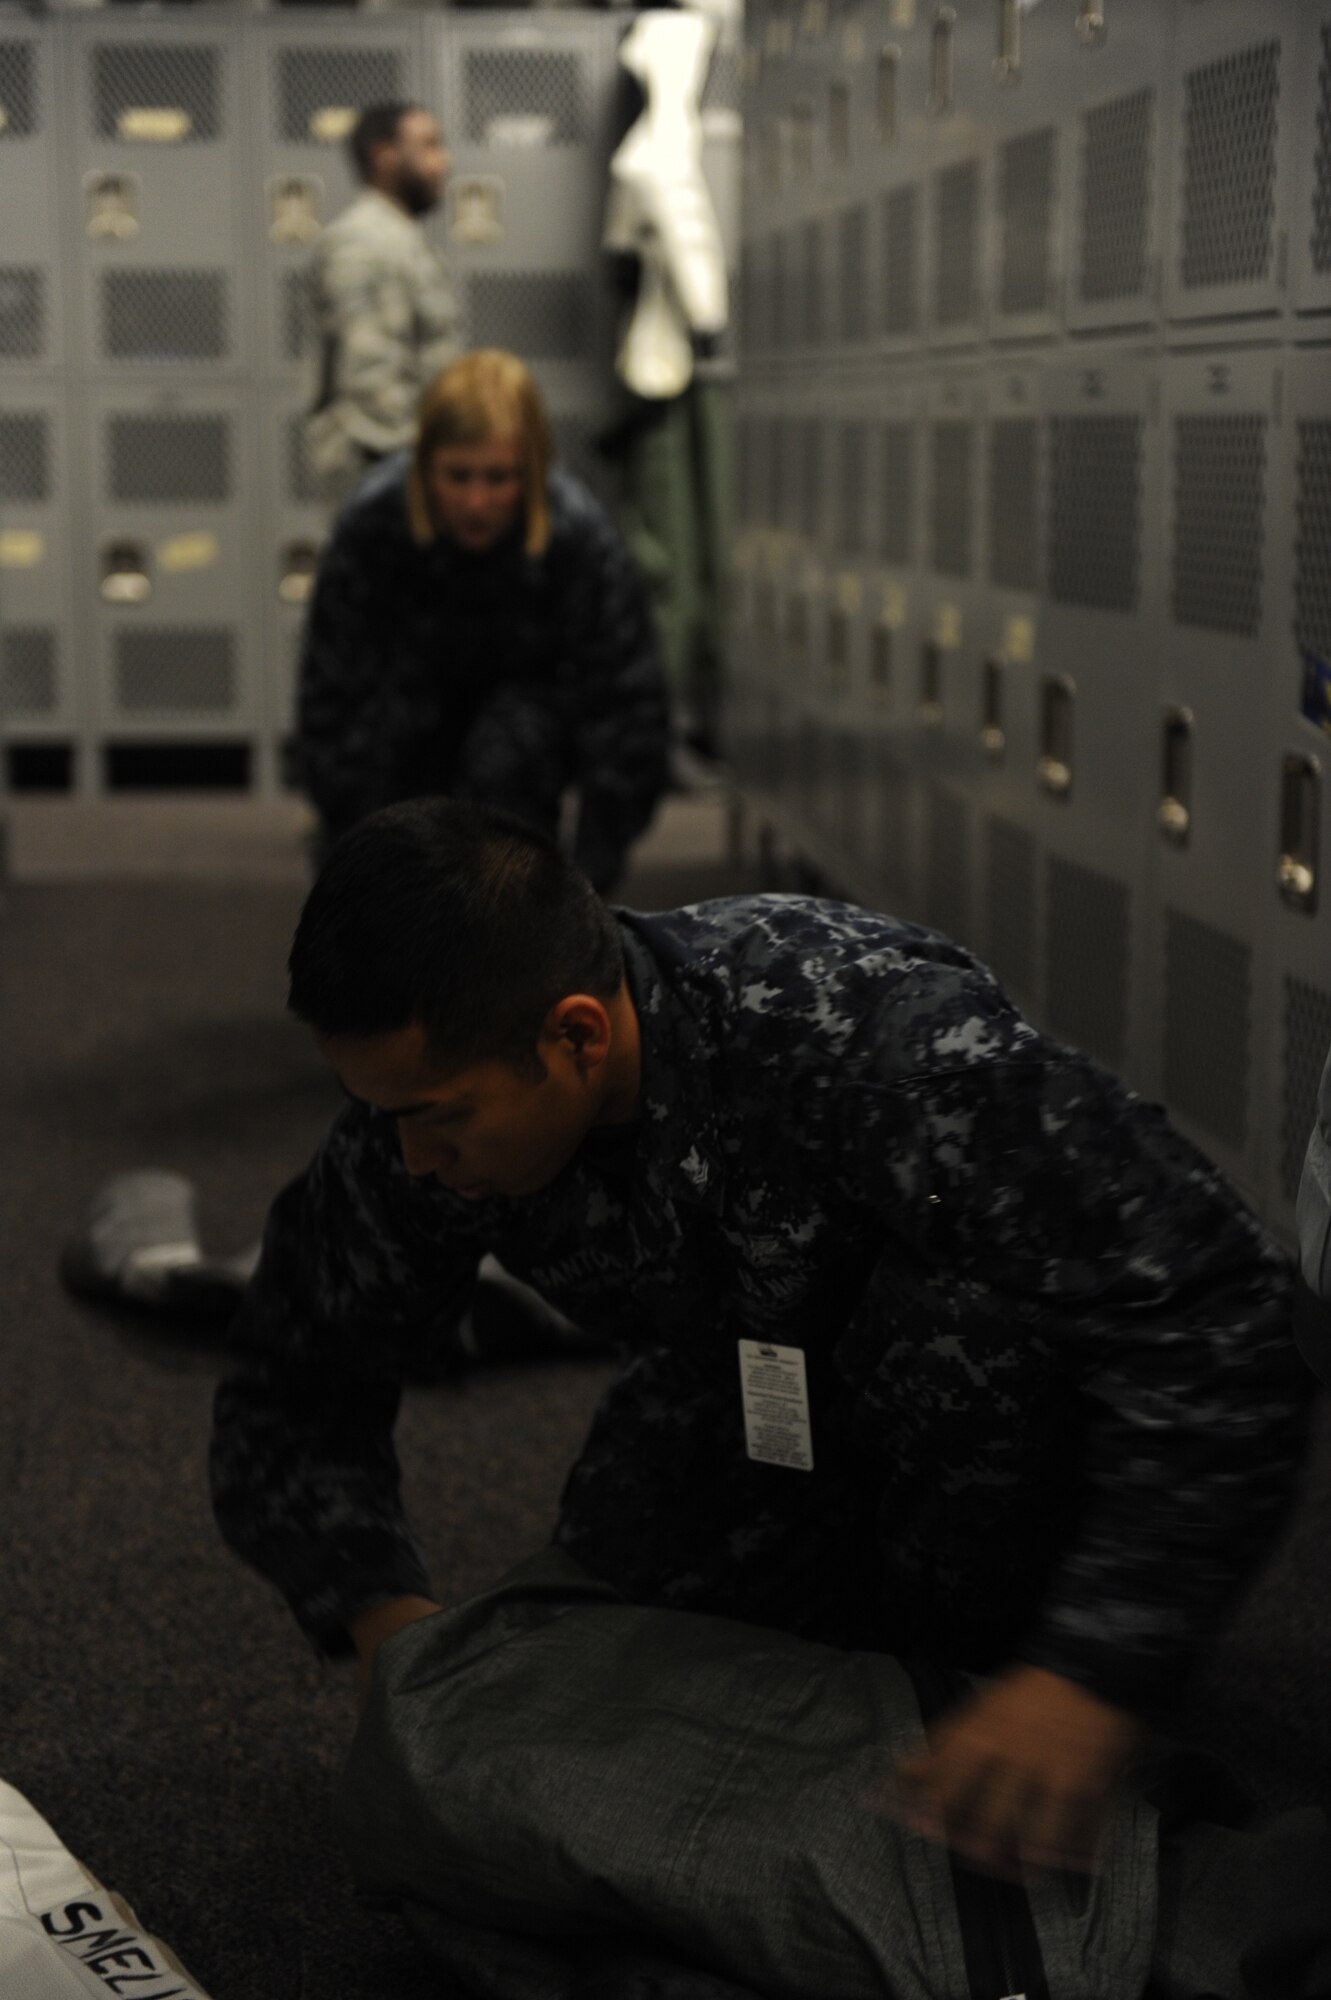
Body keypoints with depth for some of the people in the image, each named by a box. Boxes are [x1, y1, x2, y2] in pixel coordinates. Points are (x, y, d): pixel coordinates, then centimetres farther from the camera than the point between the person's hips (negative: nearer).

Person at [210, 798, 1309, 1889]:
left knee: (969, 1293, -35)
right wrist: (376, 1606, -28)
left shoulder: (875, 1031, -41)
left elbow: (1216, 1318, -44)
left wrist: (1089, 1676, -52)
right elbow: (292, 1397, -9)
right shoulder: (430, 1098, -24)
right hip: (738, 1382, 4)